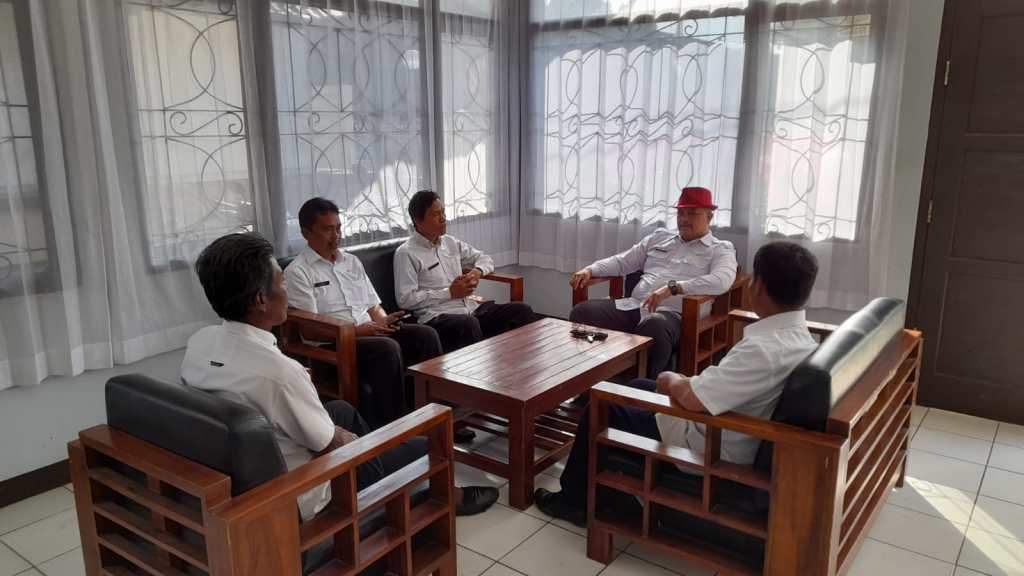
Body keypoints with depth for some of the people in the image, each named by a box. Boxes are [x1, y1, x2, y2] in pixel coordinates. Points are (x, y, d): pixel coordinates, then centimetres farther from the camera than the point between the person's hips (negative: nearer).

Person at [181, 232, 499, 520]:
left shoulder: (198, 342, -12)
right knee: (424, 447, 10)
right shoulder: (277, 371, -36)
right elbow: (331, 446, -21)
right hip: (294, 497, -7)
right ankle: (449, 497, 41)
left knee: (342, 409, 27)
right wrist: (347, 437, 0)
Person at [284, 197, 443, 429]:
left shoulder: (351, 262, 21)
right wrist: (356, 330, -18)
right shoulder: (297, 272, -2)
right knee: (387, 348, -34)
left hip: (371, 333, 7)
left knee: (426, 334, -17)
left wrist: (384, 320, -3)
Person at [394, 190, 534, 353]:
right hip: (437, 317, -7)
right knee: (468, 324, -39)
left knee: (522, 311, -12)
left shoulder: (450, 243, 19)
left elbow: (485, 259, 29)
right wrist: (449, 293, -10)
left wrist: (477, 271, 4)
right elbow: (405, 299, -10)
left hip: (471, 307, 7)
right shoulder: (406, 253, -1)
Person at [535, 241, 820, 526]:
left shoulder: (767, 349, -33)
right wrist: (688, 381, -1)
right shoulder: (796, 334, -3)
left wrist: (672, 381, -13)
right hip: (730, 432, 9)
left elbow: (692, 398, -34)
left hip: (711, 449, -9)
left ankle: (574, 500, 26)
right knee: (637, 386, 25)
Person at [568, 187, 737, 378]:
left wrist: (673, 287, -24)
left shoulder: (721, 250, 10)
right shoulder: (659, 237, 27)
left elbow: (721, 281, -13)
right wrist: (590, 270, 8)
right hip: (633, 306, 5)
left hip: (673, 314, -5)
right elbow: (622, 262, 28)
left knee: (654, 327, -42)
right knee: (582, 312, -20)